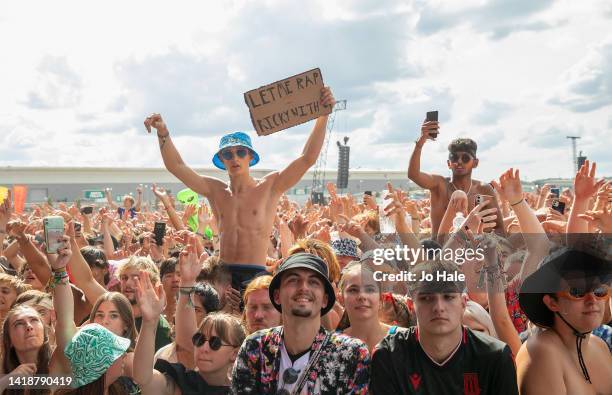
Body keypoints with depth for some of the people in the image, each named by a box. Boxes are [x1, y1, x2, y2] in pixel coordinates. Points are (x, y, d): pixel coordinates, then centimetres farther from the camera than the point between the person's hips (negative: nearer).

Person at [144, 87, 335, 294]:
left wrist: (323, 115, -10)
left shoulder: (269, 187, 5)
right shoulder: (215, 190, 13)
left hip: (256, 275, -3)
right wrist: (163, 133, -4)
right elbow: (176, 166, 9)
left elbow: (308, 159, -2)